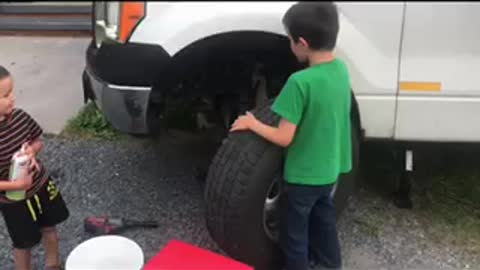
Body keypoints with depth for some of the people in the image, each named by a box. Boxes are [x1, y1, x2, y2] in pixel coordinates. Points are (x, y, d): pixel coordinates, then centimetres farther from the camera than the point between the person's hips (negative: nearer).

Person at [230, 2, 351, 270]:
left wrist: (252, 123, -10)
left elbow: (284, 138, -24)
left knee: (295, 231, 15)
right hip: (331, 169, 8)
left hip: (303, 175, -7)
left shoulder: (301, 82, -29)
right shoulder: (341, 69, -6)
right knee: (324, 216, 30)